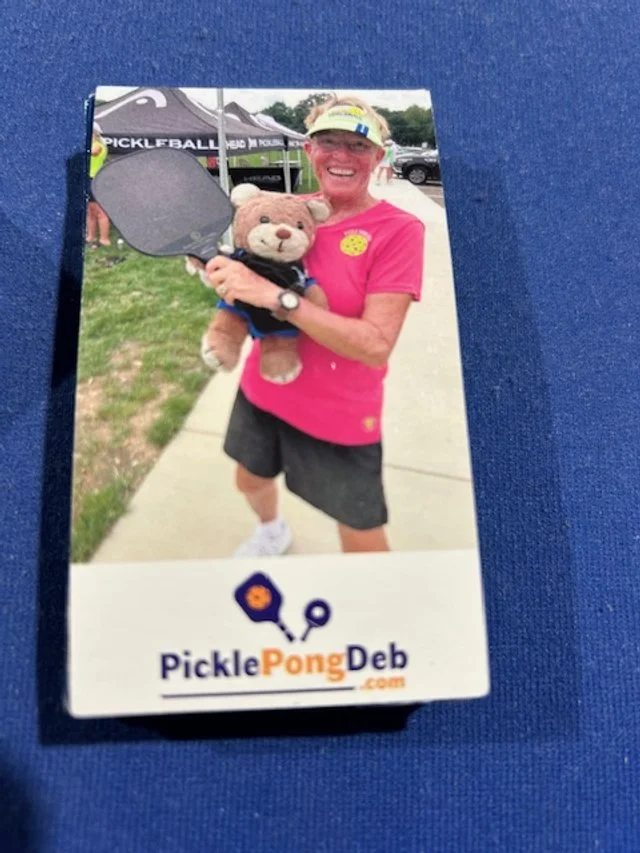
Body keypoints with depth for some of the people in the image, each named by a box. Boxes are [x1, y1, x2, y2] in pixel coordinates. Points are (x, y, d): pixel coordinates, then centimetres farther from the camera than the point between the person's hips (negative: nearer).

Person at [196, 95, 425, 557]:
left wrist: (278, 297, -34)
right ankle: (273, 531, 61)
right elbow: (257, 277, 13)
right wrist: (225, 270, -11)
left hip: (341, 415, -5)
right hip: (263, 389, 6)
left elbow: (376, 345, -27)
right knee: (250, 481, 27)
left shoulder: (398, 229, -18)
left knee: (363, 539, 7)